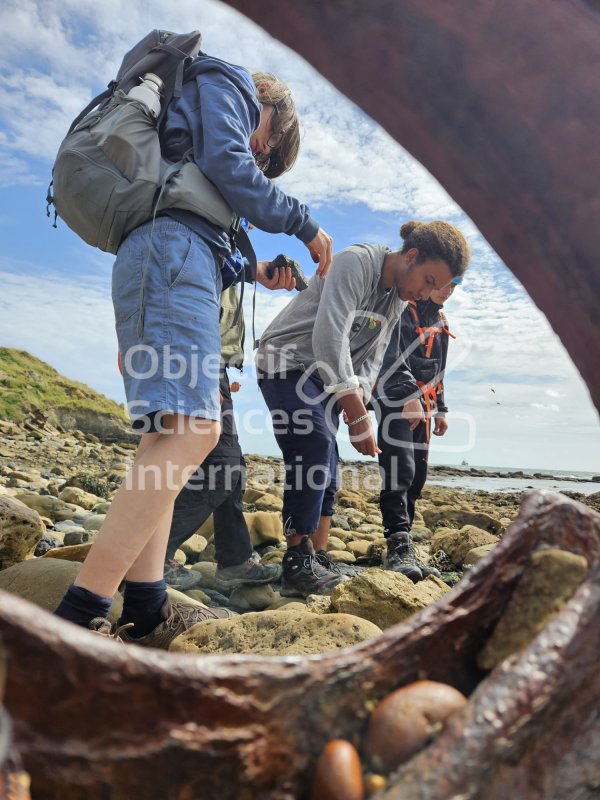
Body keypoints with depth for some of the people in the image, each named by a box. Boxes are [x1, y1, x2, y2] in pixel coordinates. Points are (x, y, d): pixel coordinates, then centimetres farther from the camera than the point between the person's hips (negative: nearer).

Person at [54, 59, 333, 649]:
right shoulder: (225, 83, 16)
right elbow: (227, 166, -5)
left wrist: (250, 272, 22)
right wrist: (303, 223, 3)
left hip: (154, 262, 10)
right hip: (172, 249, -10)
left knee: (168, 436, -1)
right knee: (192, 431, -23)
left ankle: (146, 612, -4)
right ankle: (75, 619, -26)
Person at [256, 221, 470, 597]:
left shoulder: (398, 300, 5)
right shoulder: (356, 263, -21)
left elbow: (371, 359, 6)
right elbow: (329, 339, -32)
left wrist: (358, 403, -13)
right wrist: (357, 414, -32)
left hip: (326, 377, 8)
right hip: (286, 362, -8)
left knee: (326, 467, 1)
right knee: (315, 444, -24)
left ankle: (320, 560, 6)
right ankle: (297, 563, -18)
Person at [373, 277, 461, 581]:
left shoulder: (440, 321, 22)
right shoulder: (405, 312, -6)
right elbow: (395, 360, -18)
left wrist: (440, 409, 22)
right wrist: (411, 397, -26)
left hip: (421, 408, 9)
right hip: (396, 402, -9)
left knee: (416, 478, 7)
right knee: (399, 473, -18)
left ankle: (402, 546, 14)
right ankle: (399, 546, -19)